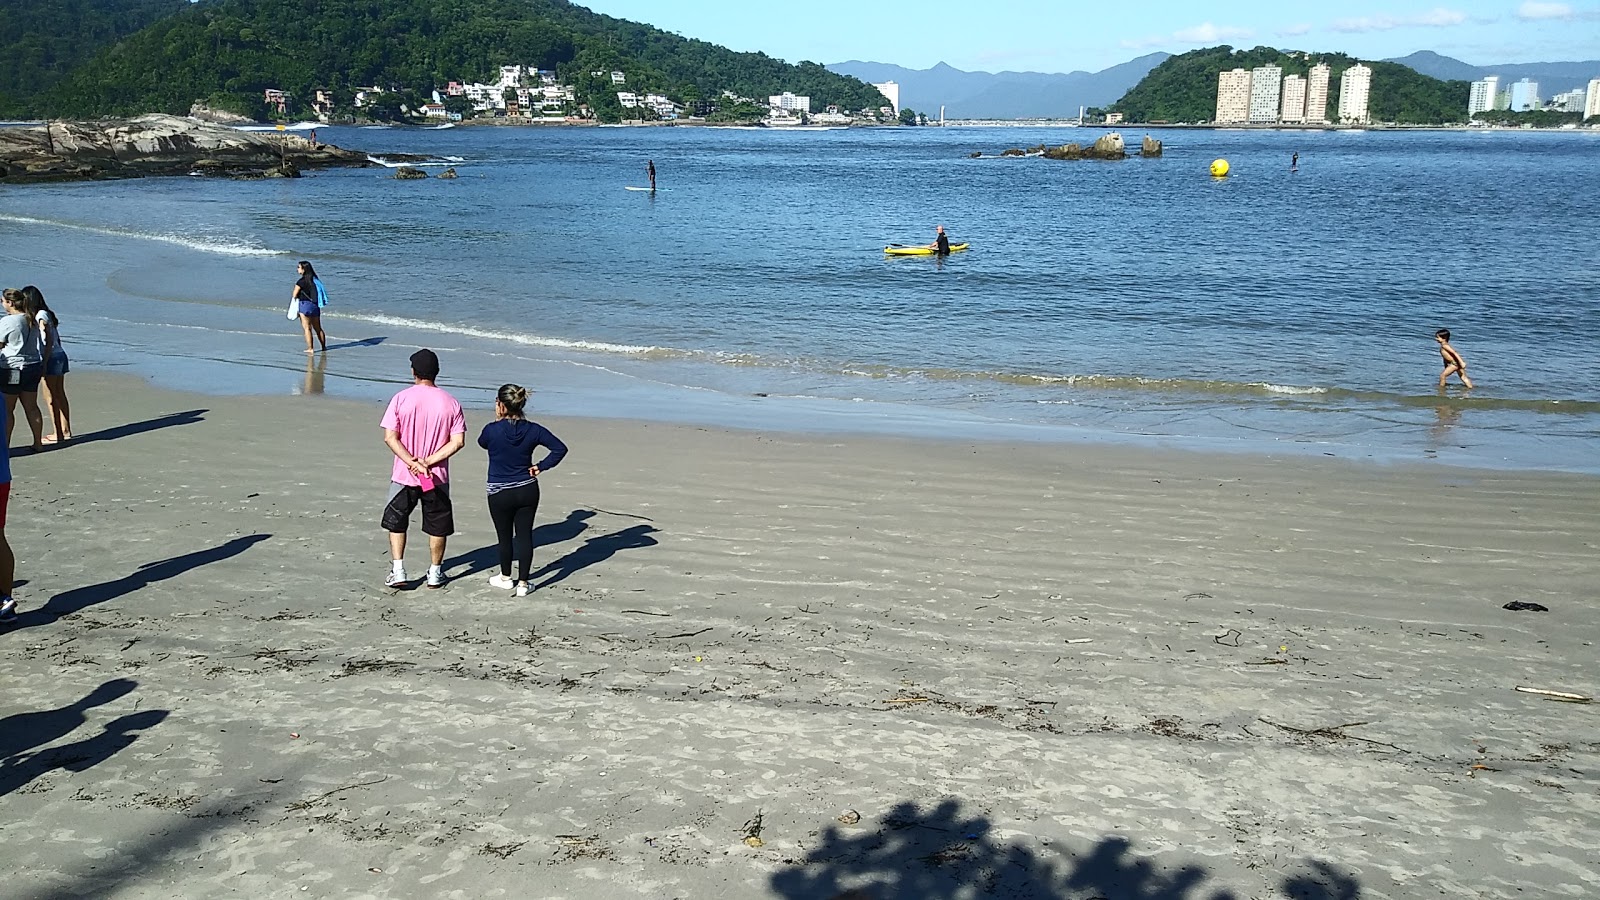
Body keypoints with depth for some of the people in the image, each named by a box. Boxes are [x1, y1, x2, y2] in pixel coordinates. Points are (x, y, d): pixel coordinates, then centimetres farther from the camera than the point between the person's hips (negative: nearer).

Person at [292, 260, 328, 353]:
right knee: (318, 328, 16)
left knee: (307, 328, -1)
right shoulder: (315, 279, 7)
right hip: (315, 305, 7)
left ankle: (310, 348, -2)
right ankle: (324, 347, 23)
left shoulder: (301, 281, -14)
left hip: (305, 305, -7)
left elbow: (295, 295, -7)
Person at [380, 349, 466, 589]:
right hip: (437, 477, 1)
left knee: (396, 522, 18)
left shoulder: (401, 399, -9)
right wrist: (428, 462, -12)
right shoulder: (450, 403, -6)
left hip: (404, 475, 0)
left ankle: (397, 571, 13)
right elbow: (458, 441, -11)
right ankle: (435, 573, 24)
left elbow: (390, 437, -14)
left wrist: (412, 462, -15)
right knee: (437, 525, 16)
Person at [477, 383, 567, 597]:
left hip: (500, 494, -2)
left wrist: (499, 421, 5)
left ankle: (505, 578, 31)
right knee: (524, 535, 8)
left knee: (505, 536, 13)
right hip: (528, 491, 3)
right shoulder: (533, 430, -6)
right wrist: (541, 467, 0)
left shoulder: (492, 430, -15)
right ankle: (523, 583, 12)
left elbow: (482, 443, 8)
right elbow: (560, 448, -5)